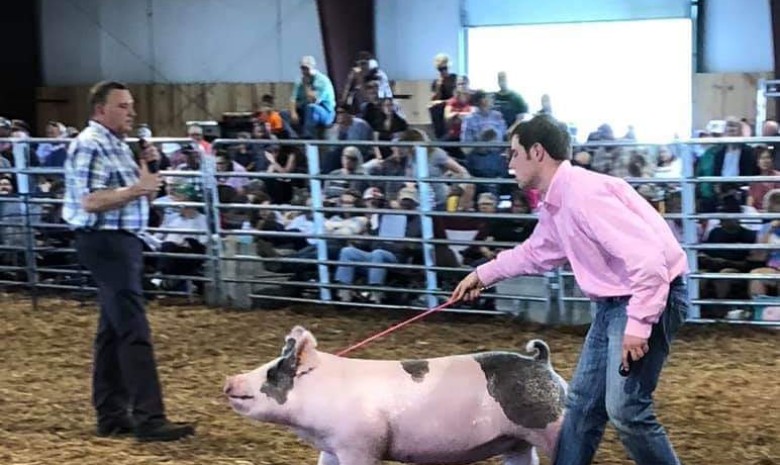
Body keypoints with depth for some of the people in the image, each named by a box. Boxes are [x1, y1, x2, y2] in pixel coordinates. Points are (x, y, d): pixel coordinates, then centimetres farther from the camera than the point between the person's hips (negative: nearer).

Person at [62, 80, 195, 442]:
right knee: (135, 331, -13)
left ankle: (111, 415, 18)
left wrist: (146, 169, 5)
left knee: (113, 331, 12)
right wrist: (136, 188, -23)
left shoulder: (117, 144, 17)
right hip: (105, 241, -10)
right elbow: (90, 201, -21)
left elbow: (134, 196, 21)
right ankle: (149, 419, -14)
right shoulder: (90, 145, -12)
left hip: (123, 241, 10)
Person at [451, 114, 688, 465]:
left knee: (625, 408, -14)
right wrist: (483, 275, 36)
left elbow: (647, 258, -29)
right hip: (613, 301, 10)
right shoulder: (554, 205, 9)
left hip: (650, 297, -10)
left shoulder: (584, 194, -23)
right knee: (582, 400, 14)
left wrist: (638, 324, -29)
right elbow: (535, 252, 31)